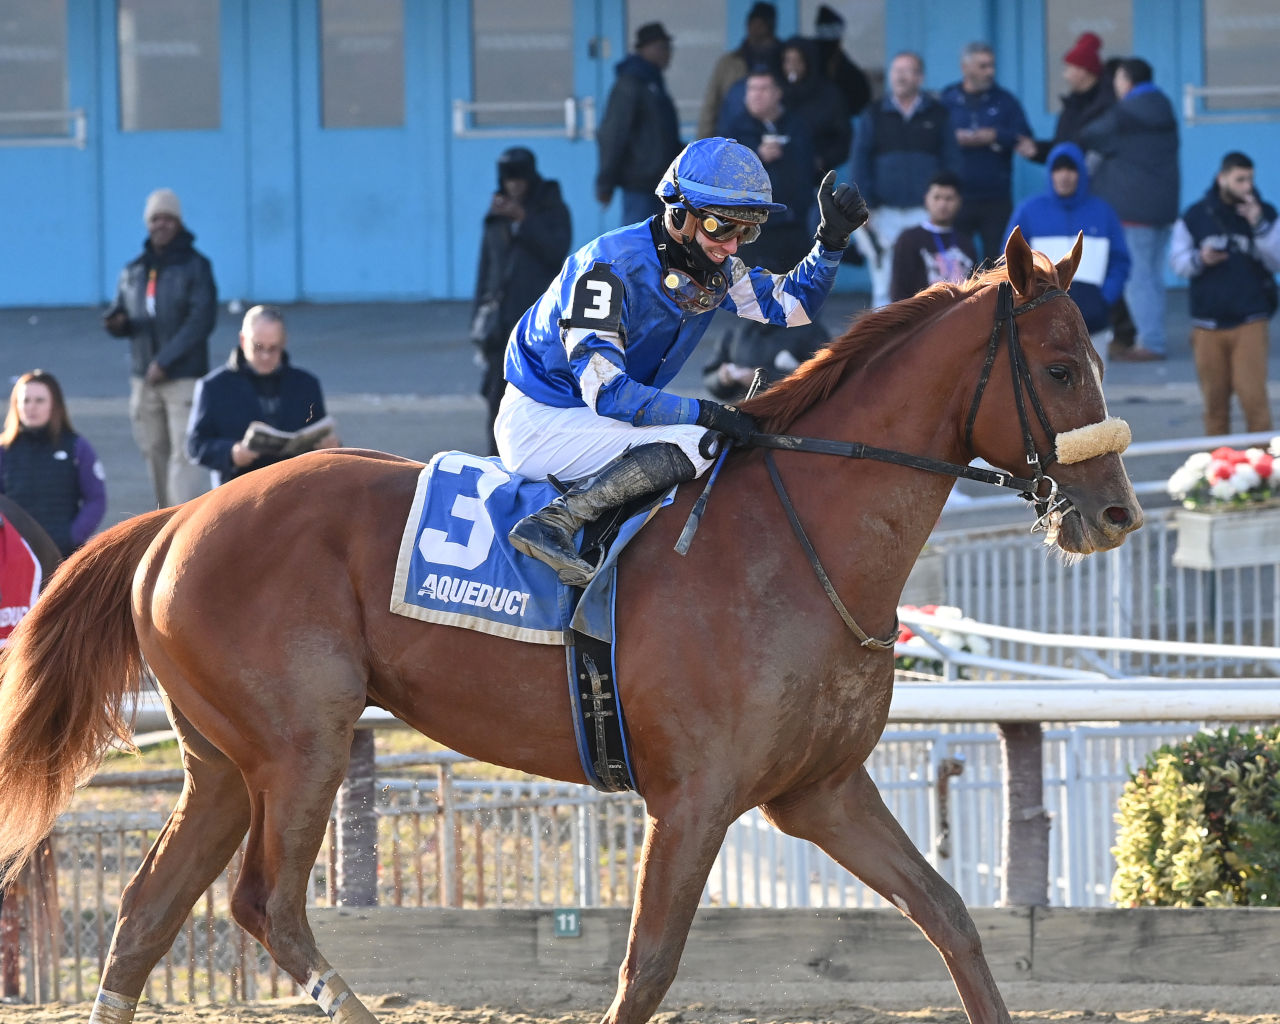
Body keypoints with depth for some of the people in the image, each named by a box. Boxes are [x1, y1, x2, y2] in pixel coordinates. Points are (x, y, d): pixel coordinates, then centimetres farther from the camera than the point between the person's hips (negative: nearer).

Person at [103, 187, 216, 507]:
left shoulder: (194, 265, -2)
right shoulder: (133, 272, 13)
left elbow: (202, 320, -12)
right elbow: (123, 319, 18)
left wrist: (165, 361, -18)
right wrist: (115, 323, -9)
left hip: (184, 377, -5)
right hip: (144, 380, 5)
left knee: (184, 456, -13)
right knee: (155, 454, 7)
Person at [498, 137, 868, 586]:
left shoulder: (714, 269, 1)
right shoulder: (610, 266, -25)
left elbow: (792, 305, 13)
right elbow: (605, 391, -29)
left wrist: (832, 240, -4)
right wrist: (706, 413, -28)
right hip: (538, 425, -10)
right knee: (700, 443, -27)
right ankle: (553, 523, -30)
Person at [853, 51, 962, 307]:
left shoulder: (938, 115, 8)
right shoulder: (873, 116, 10)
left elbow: (951, 161, 8)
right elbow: (860, 163, 7)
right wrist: (865, 206, -3)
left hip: (925, 210, -1)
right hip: (885, 211, 1)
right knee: (884, 287, 1)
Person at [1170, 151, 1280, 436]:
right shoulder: (1195, 216, 4)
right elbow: (1176, 261, 8)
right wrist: (1199, 259, -13)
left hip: (1250, 323, -1)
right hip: (1208, 324, 1)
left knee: (1253, 396, -10)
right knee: (1215, 400, 4)